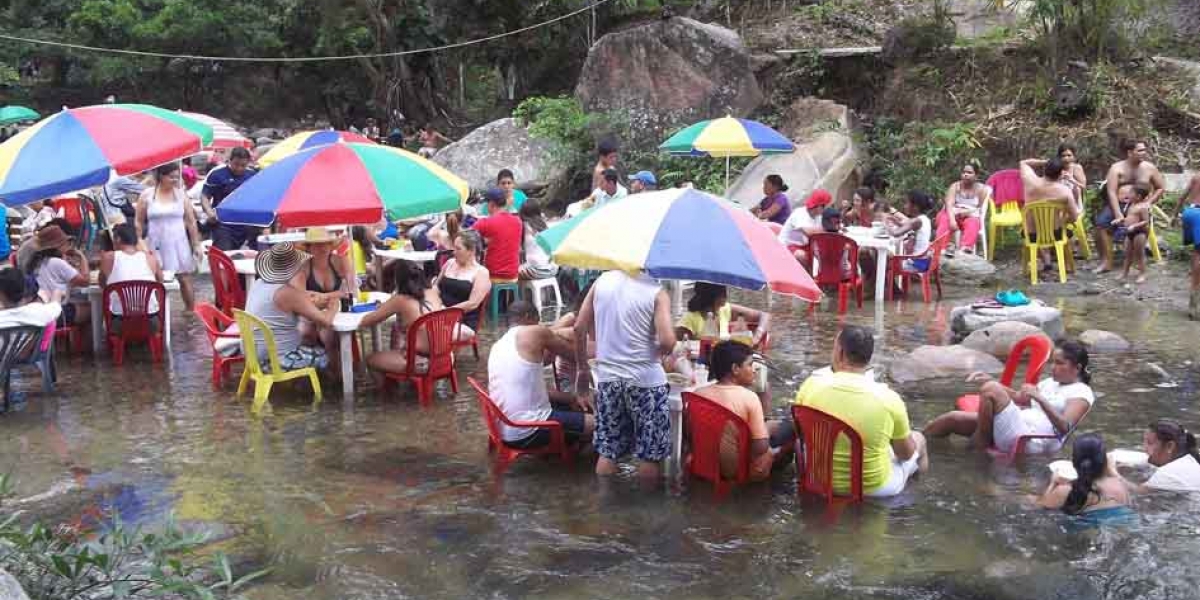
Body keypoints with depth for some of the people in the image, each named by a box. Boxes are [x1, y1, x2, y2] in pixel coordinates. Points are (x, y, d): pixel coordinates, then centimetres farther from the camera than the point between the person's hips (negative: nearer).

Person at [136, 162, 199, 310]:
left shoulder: (181, 194, 2)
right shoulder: (147, 195, -1)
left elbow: (191, 221, 5)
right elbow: (139, 222, 5)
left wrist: (196, 243, 1)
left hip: (178, 244, 1)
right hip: (156, 245, -1)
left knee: (185, 279, 2)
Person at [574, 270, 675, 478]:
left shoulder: (602, 281, 1)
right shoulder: (656, 292, -11)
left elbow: (579, 327, 4)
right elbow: (667, 341, -20)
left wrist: (582, 367, 14)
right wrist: (658, 352, 3)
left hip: (608, 377, 4)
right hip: (645, 379, -4)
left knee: (608, 450, 14)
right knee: (650, 454, 8)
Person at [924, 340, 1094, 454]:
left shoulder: (1082, 392, -1)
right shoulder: (1051, 382, 25)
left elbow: (1065, 427, -16)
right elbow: (1017, 397, 26)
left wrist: (1039, 398, -28)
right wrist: (991, 380, 11)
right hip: (1016, 427, 9)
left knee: (990, 390, -24)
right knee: (954, 417, -1)